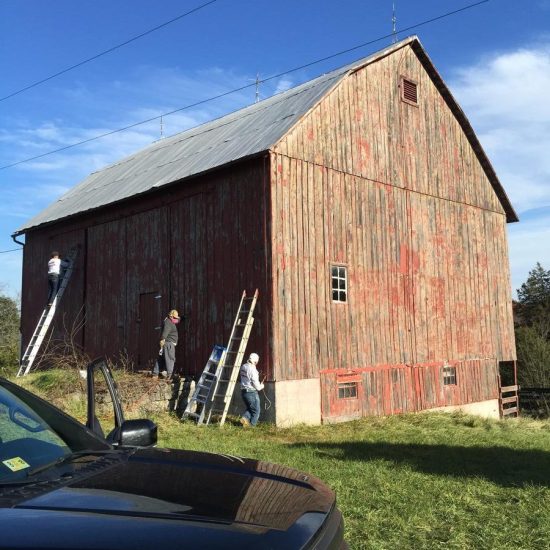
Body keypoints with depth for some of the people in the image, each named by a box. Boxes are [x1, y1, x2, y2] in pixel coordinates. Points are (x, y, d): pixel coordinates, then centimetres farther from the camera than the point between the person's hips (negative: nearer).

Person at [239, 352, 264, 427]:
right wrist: (261, 386, 4)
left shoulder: (243, 367, 6)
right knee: (256, 411, 7)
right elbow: (255, 383, -19)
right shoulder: (252, 369, -20)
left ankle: (245, 418, 3)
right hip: (251, 392, -8)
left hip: (243, 391, 8)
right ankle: (252, 425, 10)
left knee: (250, 408, 23)